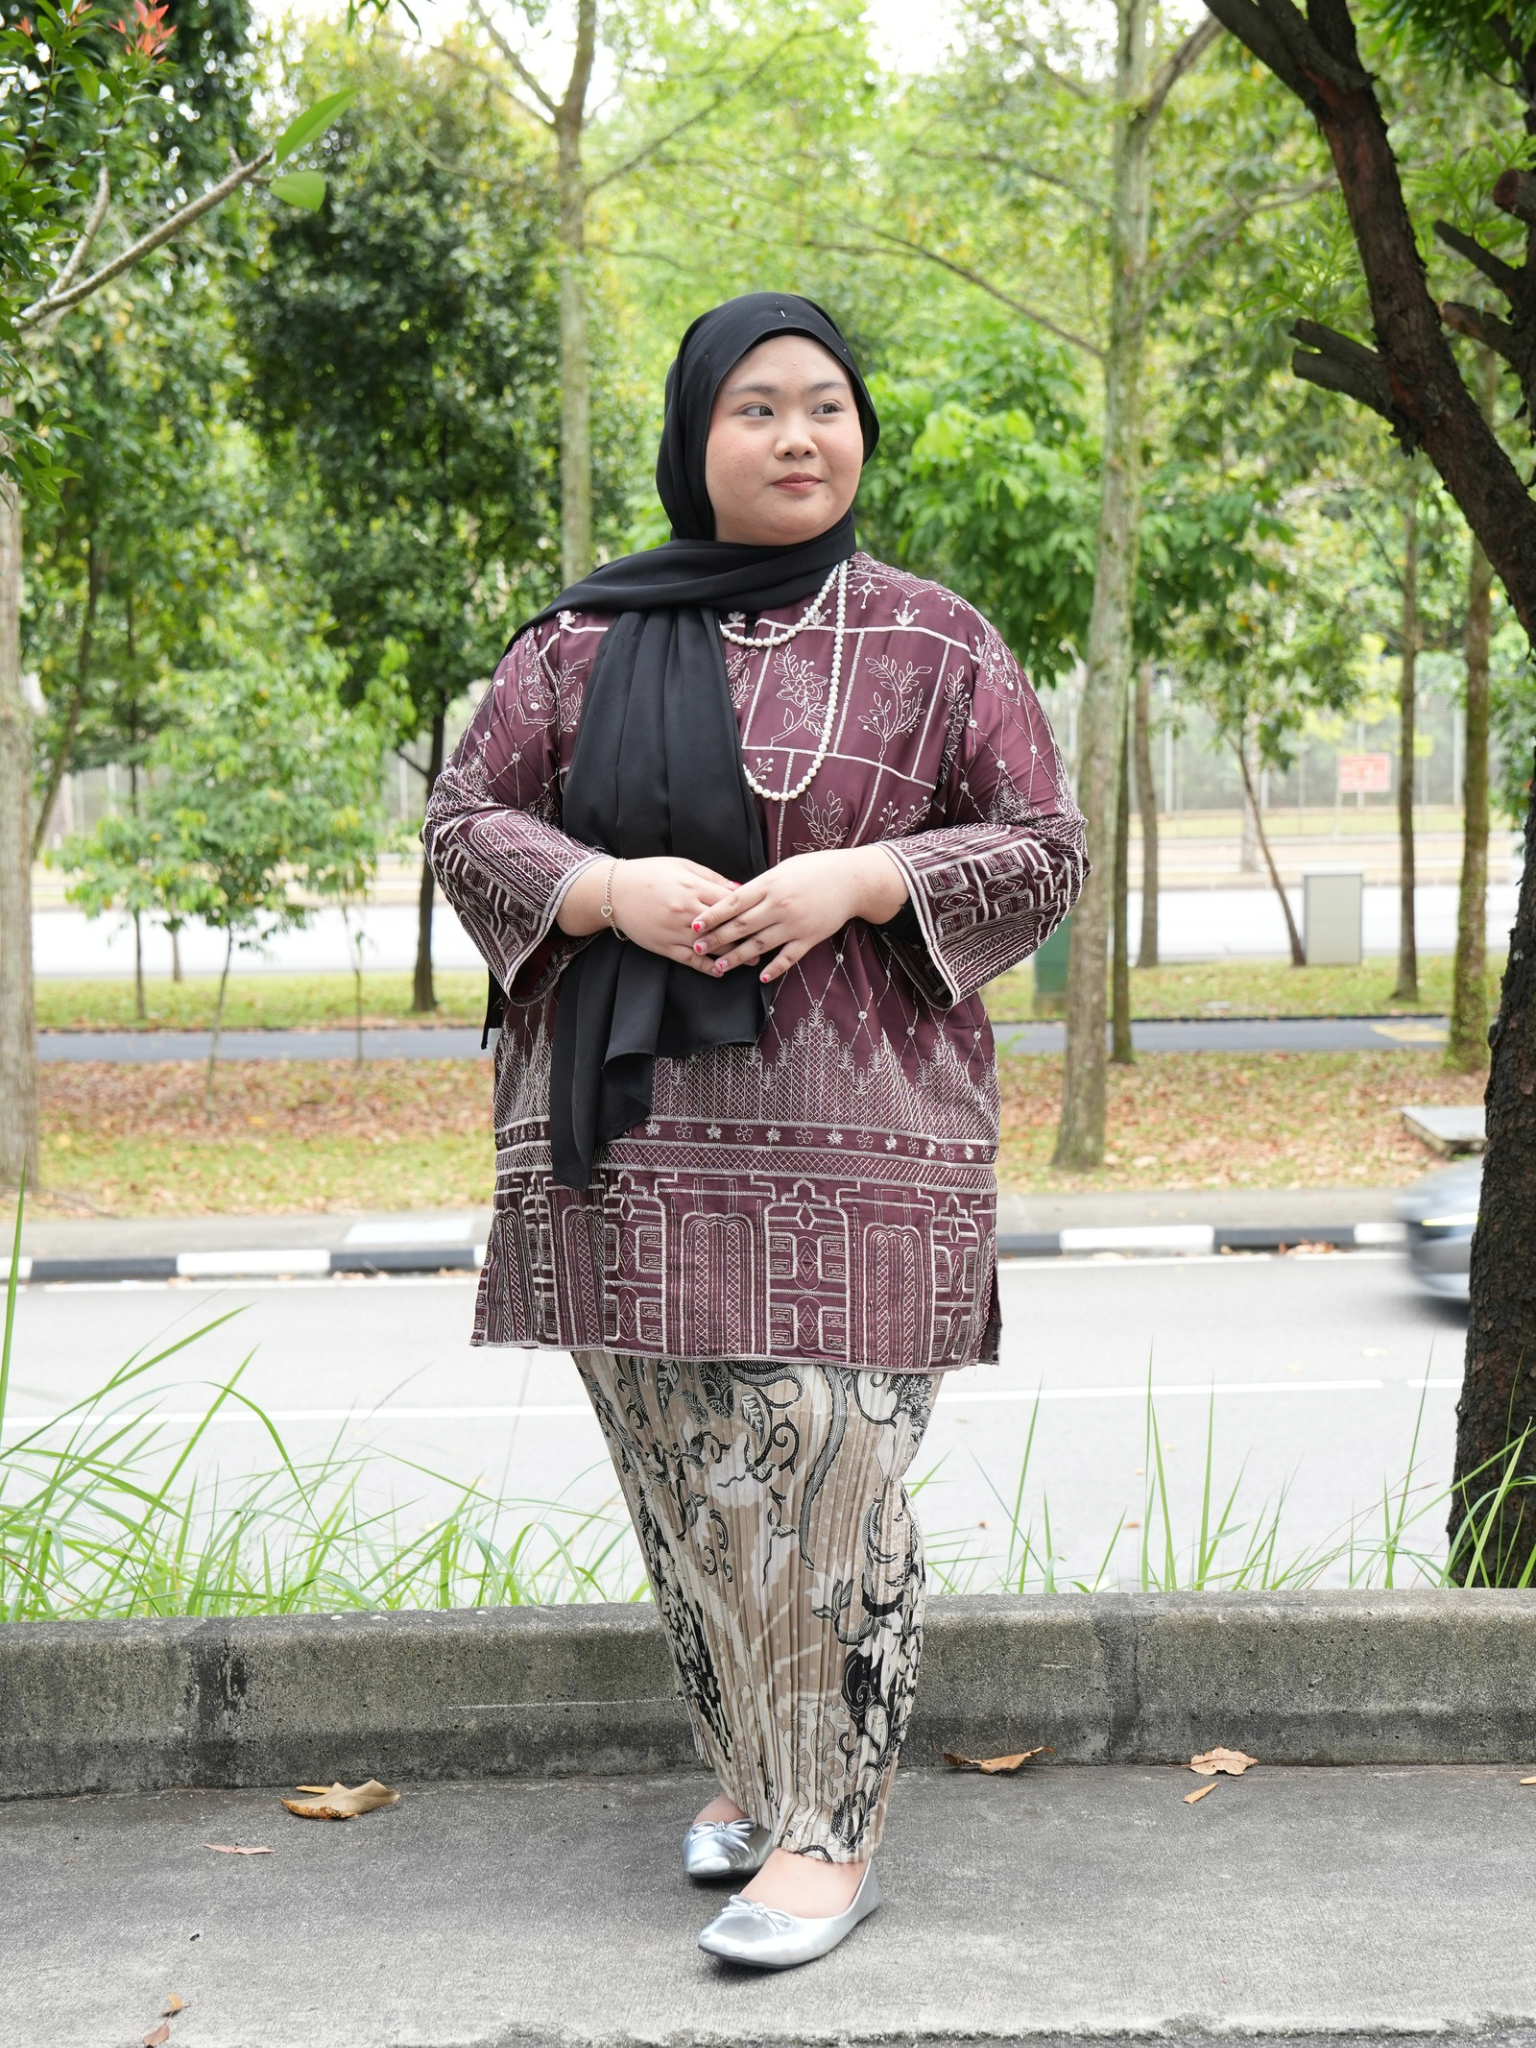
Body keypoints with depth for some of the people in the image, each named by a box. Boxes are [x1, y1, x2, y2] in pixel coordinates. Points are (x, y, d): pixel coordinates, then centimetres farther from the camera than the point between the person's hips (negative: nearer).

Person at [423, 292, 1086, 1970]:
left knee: (826, 1468, -7)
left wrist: (855, 881, -14)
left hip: (849, 1136, -2)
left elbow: (1043, 850, 3)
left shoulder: (930, 645, 4)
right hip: (633, 1130, 3)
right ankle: (749, 1764, 28)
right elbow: (465, 819, 8)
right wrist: (612, 892, -12)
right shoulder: (582, 643, 9)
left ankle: (833, 1828, 4)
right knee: (681, 1472, 9)